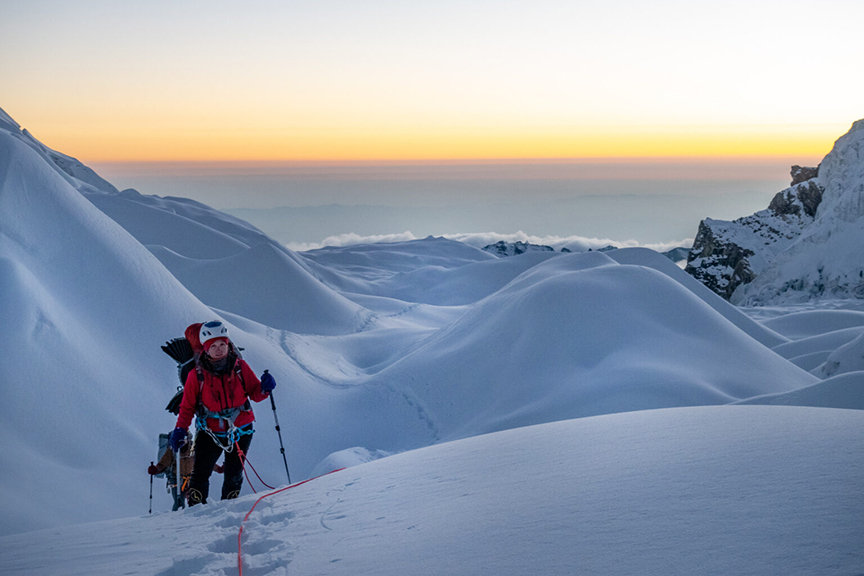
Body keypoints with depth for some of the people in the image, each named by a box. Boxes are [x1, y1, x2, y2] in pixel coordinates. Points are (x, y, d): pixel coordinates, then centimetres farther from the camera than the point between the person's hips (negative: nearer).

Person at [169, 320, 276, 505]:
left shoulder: (240, 367, -5)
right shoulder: (197, 375, -7)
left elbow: (254, 393, 1)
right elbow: (188, 406, 1)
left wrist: (264, 389, -20)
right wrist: (180, 429, -11)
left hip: (240, 429, 1)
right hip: (210, 431, -1)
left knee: (234, 474, 6)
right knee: (200, 473, -9)